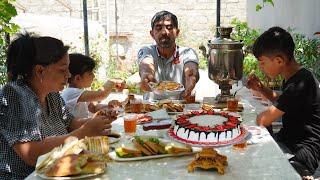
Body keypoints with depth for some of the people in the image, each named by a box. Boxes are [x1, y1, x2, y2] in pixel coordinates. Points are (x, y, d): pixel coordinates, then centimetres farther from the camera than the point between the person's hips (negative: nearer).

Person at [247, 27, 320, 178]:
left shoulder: (301, 84, -22)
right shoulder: (292, 77, 7)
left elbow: (264, 120, -21)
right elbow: (281, 103, 26)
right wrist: (261, 89, 10)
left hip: (302, 150, -9)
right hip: (287, 140, 9)